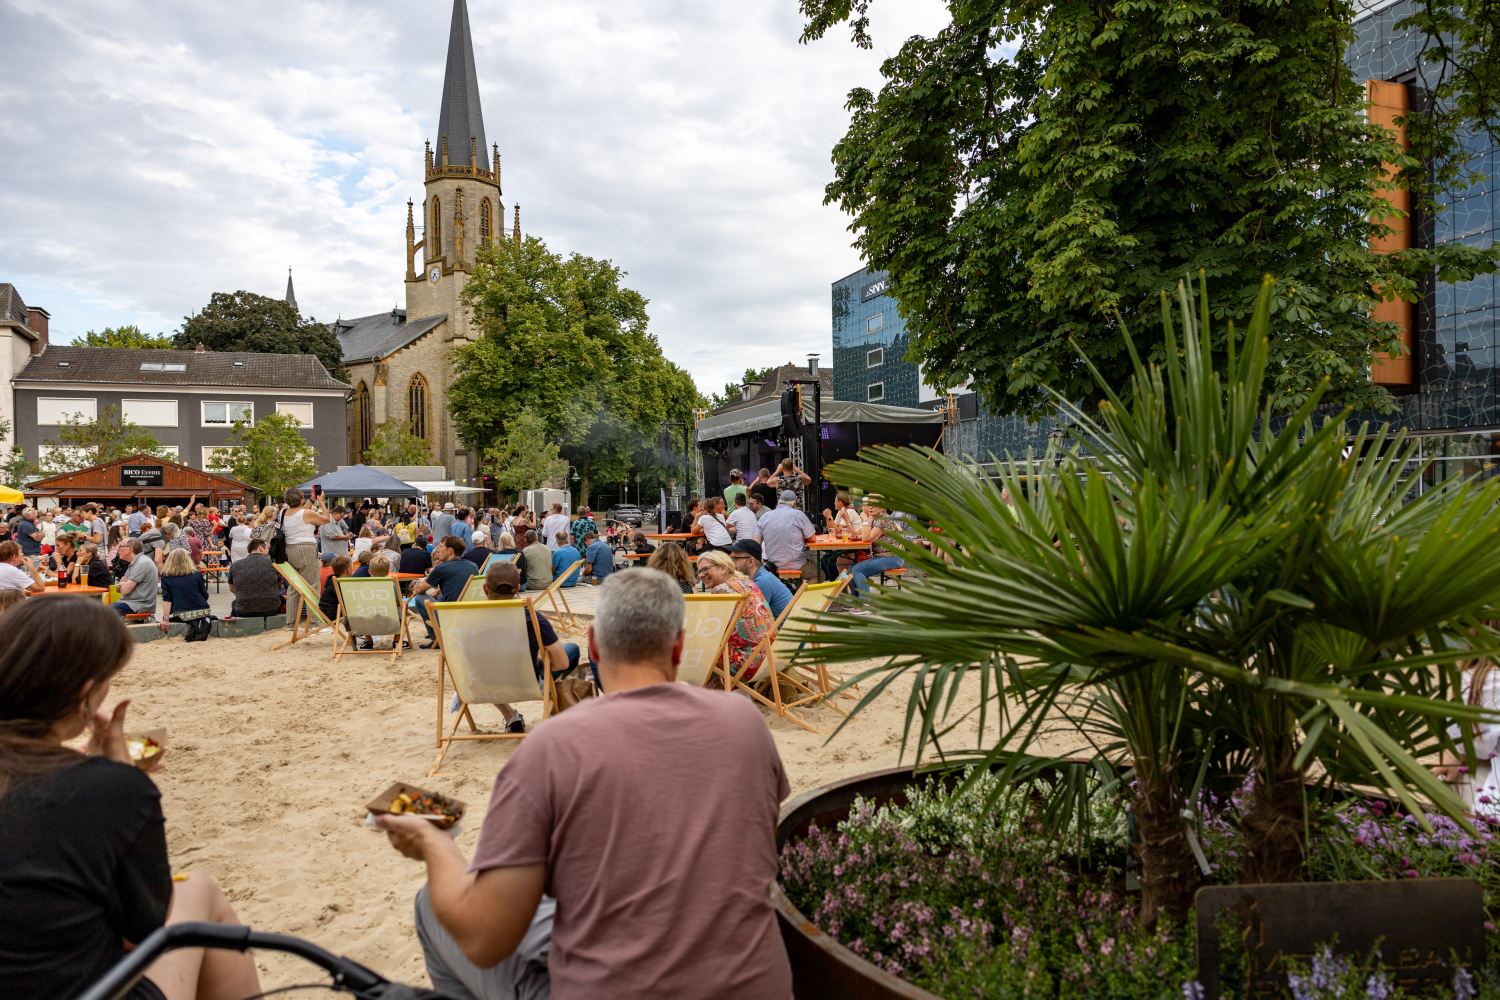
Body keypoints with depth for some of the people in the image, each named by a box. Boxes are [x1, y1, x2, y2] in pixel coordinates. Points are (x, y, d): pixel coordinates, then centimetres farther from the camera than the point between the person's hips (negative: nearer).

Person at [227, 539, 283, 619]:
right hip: (271, 610, -2)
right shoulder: (272, 563, -2)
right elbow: (279, 587, 15)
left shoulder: (235, 565, 1)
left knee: (233, 604, 34)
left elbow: (232, 589, 16)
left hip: (244, 612, 2)